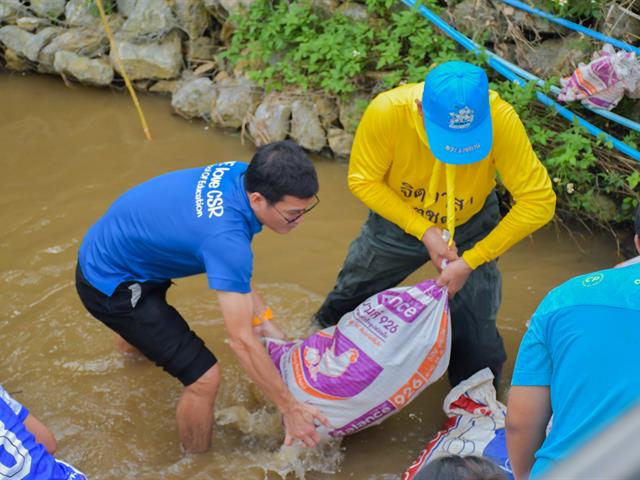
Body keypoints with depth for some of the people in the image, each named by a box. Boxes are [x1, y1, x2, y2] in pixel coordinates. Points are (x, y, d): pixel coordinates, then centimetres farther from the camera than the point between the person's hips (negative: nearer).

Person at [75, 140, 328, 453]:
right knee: (203, 377, -12)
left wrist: (265, 320, -3)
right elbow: (241, 339, -34)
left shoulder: (241, 173, -16)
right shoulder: (226, 237, -40)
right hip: (108, 285, -9)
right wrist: (290, 408, -25)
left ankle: (131, 345, 77)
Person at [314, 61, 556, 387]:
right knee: (350, 298, 23)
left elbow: (539, 202, -32)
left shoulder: (500, 119, -38)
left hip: (471, 227, -1)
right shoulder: (386, 112, -36)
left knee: (476, 340, 2)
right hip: (398, 218, 1)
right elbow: (362, 180, -20)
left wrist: (471, 261, -31)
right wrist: (425, 232, -27)